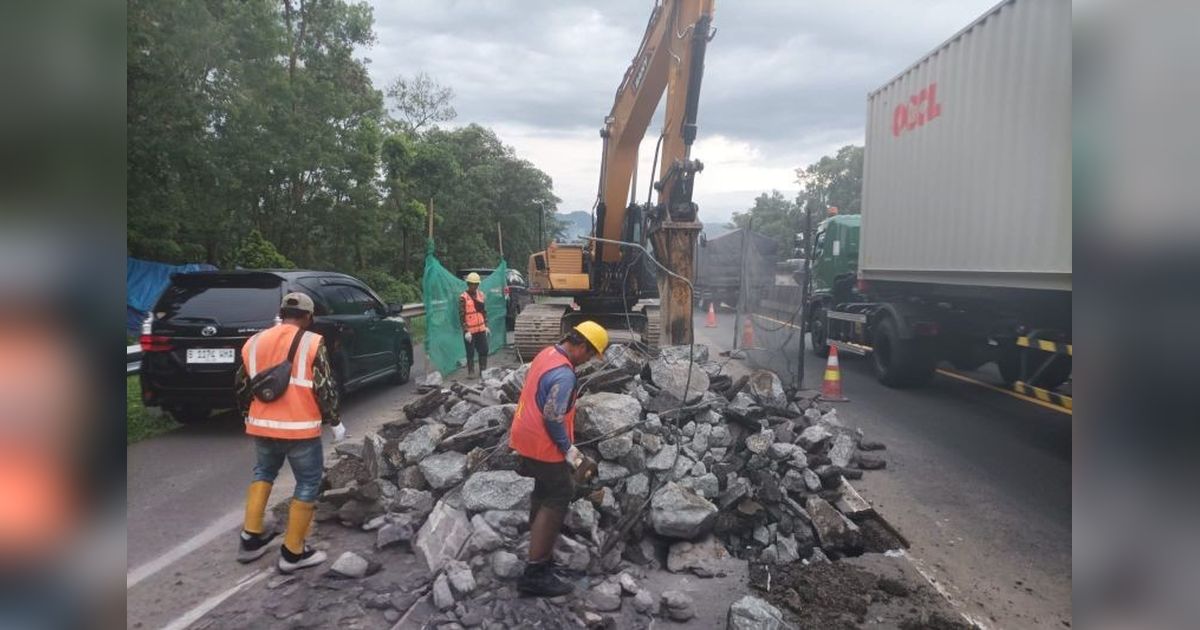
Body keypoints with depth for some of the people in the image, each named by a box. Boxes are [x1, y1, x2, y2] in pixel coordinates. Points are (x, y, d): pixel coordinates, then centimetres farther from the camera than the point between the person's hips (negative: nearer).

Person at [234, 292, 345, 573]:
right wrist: (334, 422, 1)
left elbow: (243, 387, 15)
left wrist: (249, 417, 30)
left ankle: (250, 538, 25)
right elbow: (325, 388, -10)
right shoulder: (312, 343, -9)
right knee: (308, 483, 8)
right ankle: (293, 552, 11)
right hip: (300, 428, -6)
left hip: (262, 425, 6)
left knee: (263, 471, 28)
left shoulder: (254, 342, 8)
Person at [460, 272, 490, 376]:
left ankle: (483, 370, 22)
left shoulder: (481, 295, 8)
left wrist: (486, 325, 10)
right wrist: (466, 330, -16)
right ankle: (471, 371, 16)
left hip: (481, 329, 5)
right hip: (470, 330, -5)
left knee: (484, 350, 9)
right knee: (470, 352, 4)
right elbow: (461, 315, -11)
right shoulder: (463, 297, -10)